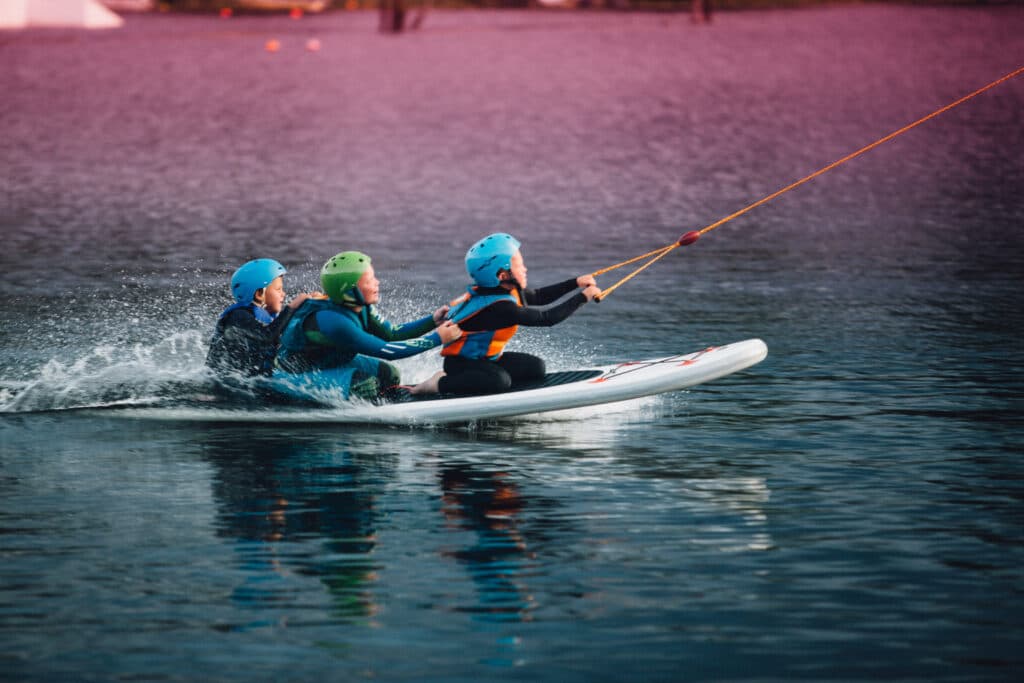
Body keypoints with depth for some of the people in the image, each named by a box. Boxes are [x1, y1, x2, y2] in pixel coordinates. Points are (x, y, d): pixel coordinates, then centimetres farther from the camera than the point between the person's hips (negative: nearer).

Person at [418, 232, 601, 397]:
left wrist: (576, 283, 12)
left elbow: (539, 296, 16)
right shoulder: (498, 307, -29)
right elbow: (547, 318, -28)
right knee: (500, 381, -36)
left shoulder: (507, 291, -1)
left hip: (484, 358, 11)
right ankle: (440, 384, -17)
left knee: (536, 367, 7)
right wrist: (583, 297, -22)